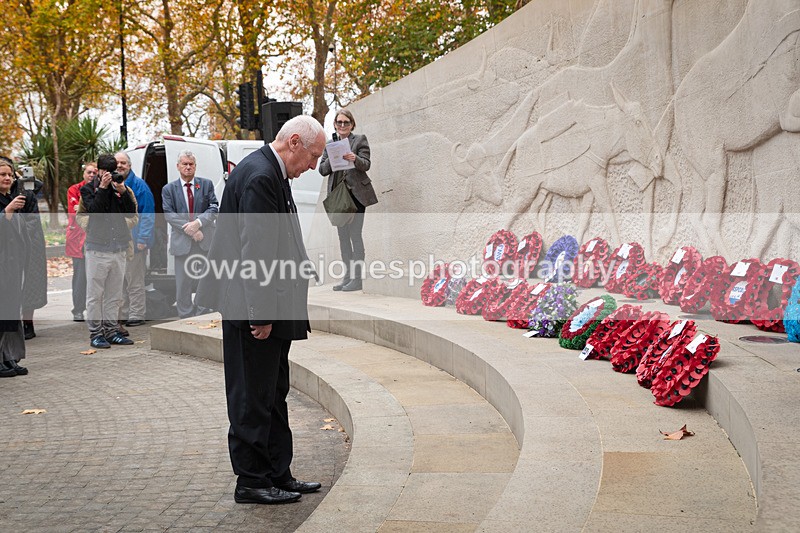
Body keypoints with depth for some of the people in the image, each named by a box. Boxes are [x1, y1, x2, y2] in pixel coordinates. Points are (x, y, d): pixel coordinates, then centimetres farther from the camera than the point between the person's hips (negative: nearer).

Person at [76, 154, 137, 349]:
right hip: (97, 247, -4)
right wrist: (103, 188, -15)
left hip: (119, 248, 4)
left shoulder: (122, 188, 11)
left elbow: (132, 213, 0)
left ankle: (112, 331, 17)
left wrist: (122, 191, -9)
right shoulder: (88, 189, 2)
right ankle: (95, 334, 4)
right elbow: (93, 210, -14)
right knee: (95, 294, -1)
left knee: (114, 295, 9)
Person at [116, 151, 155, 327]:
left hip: (133, 239, -7)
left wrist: (142, 239, -17)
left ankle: (136, 315, 5)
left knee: (134, 280, -2)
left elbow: (147, 213, -12)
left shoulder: (139, 185, -8)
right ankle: (123, 314, 21)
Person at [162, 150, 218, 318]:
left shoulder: (206, 184, 10)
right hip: (182, 243, 0)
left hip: (205, 242, 1)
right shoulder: (168, 189, 8)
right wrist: (190, 231, -13)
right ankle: (186, 318, 7)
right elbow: (169, 215, -2)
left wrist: (198, 223, -16)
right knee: (183, 284, 1)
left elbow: (213, 209, 1)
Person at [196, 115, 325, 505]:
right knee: (252, 399, 0)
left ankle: (278, 474, 26)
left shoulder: (272, 173, 13)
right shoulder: (259, 176, -19)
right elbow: (254, 251, -23)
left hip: (269, 309, 11)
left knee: (274, 396, 16)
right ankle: (251, 482, 11)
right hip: (252, 309, -11)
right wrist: (261, 313, -22)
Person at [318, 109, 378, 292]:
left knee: (355, 234, -9)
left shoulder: (360, 140, 2)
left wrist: (355, 159, -28)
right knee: (343, 236, 7)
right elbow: (322, 169, 7)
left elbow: (366, 165, -8)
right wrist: (332, 159, -12)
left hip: (356, 193, -5)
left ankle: (357, 278, -7)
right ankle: (347, 276, 13)